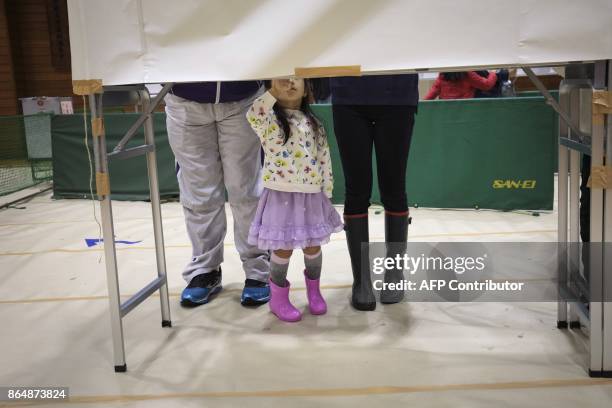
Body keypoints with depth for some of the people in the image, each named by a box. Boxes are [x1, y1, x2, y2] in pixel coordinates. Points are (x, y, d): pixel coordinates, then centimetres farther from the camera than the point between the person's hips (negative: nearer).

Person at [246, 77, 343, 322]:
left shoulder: (313, 123, 6)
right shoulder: (268, 120, -4)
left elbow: (324, 159, 7)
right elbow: (253, 116, -29)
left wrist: (327, 193, 6)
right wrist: (274, 91, -28)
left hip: (311, 195, 4)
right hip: (282, 196, -3)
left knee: (313, 245, 14)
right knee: (283, 247, 3)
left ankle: (314, 290, 36)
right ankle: (279, 297, 22)